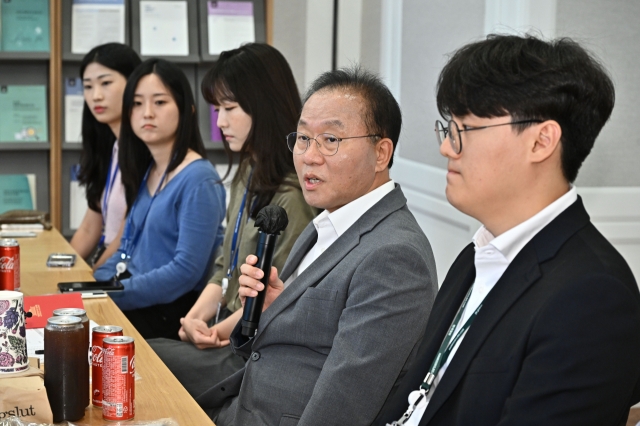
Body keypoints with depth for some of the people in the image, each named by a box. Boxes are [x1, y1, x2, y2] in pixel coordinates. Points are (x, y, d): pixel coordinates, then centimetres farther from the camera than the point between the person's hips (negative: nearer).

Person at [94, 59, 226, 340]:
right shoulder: (145, 173, 13)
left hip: (171, 312, -8)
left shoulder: (198, 181, -14)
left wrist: (108, 295, -21)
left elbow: (185, 271, -20)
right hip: (136, 301, 8)